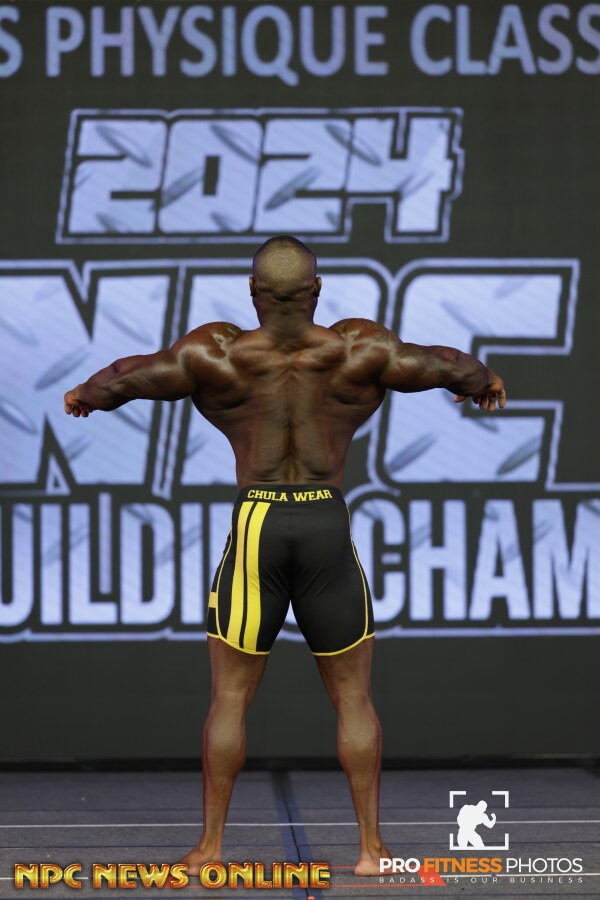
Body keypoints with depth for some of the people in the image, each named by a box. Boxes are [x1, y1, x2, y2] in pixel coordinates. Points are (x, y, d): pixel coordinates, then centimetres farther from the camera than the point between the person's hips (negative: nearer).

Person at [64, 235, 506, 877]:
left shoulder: (217, 354, -4)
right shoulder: (355, 350, -2)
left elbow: (136, 376, -2)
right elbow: (442, 366, 4)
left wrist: (88, 395, 19)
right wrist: (481, 380, 26)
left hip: (254, 527, 0)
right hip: (329, 525, 0)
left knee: (230, 698, 9)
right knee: (354, 699, 9)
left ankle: (210, 845, 9)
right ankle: (371, 847, 7)